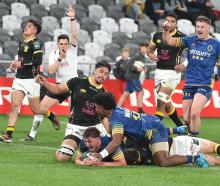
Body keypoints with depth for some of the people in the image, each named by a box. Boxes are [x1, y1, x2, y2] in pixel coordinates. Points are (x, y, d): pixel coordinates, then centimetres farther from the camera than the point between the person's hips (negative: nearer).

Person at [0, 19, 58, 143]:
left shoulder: (35, 43, -10)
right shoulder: (22, 43, 15)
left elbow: (38, 61, -20)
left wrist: (22, 63, -20)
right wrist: (16, 64, 9)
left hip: (31, 79, -6)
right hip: (19, 78, 6)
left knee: (35, 109, 6)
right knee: (15, 105, -9)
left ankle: (51, 116, 38)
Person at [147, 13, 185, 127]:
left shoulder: (181, 37, -8)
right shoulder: (158, 35, 6)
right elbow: (150, 49, 18)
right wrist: (151, 54, -4)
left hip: (172, 73, -6)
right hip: (159, 71, 6)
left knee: (161, 102, -15)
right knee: (166, 103, 16)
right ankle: (180, 126, 32)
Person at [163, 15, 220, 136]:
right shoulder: (190, 40, 7)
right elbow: (169, 41, 6)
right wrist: (166, 30, -11)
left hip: (205, 85, -4)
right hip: (189, 84, 4)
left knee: (194, 113, -22)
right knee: (186, 119, 5)